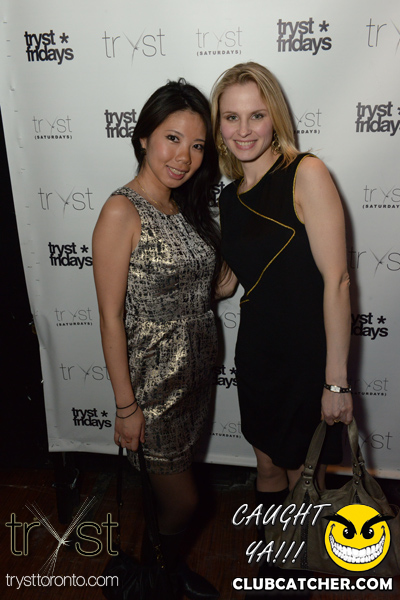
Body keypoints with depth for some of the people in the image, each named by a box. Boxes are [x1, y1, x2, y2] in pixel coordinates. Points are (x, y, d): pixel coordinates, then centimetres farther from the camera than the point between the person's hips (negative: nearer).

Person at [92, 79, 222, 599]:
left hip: (198, 370, 7)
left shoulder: (188, 206, 4)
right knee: (182, 500, 10)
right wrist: (125, 407, -16)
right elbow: (111, 317, -19)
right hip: (153, 379, -7)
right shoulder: (122, 211, -20)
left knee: (175, 485, 24)